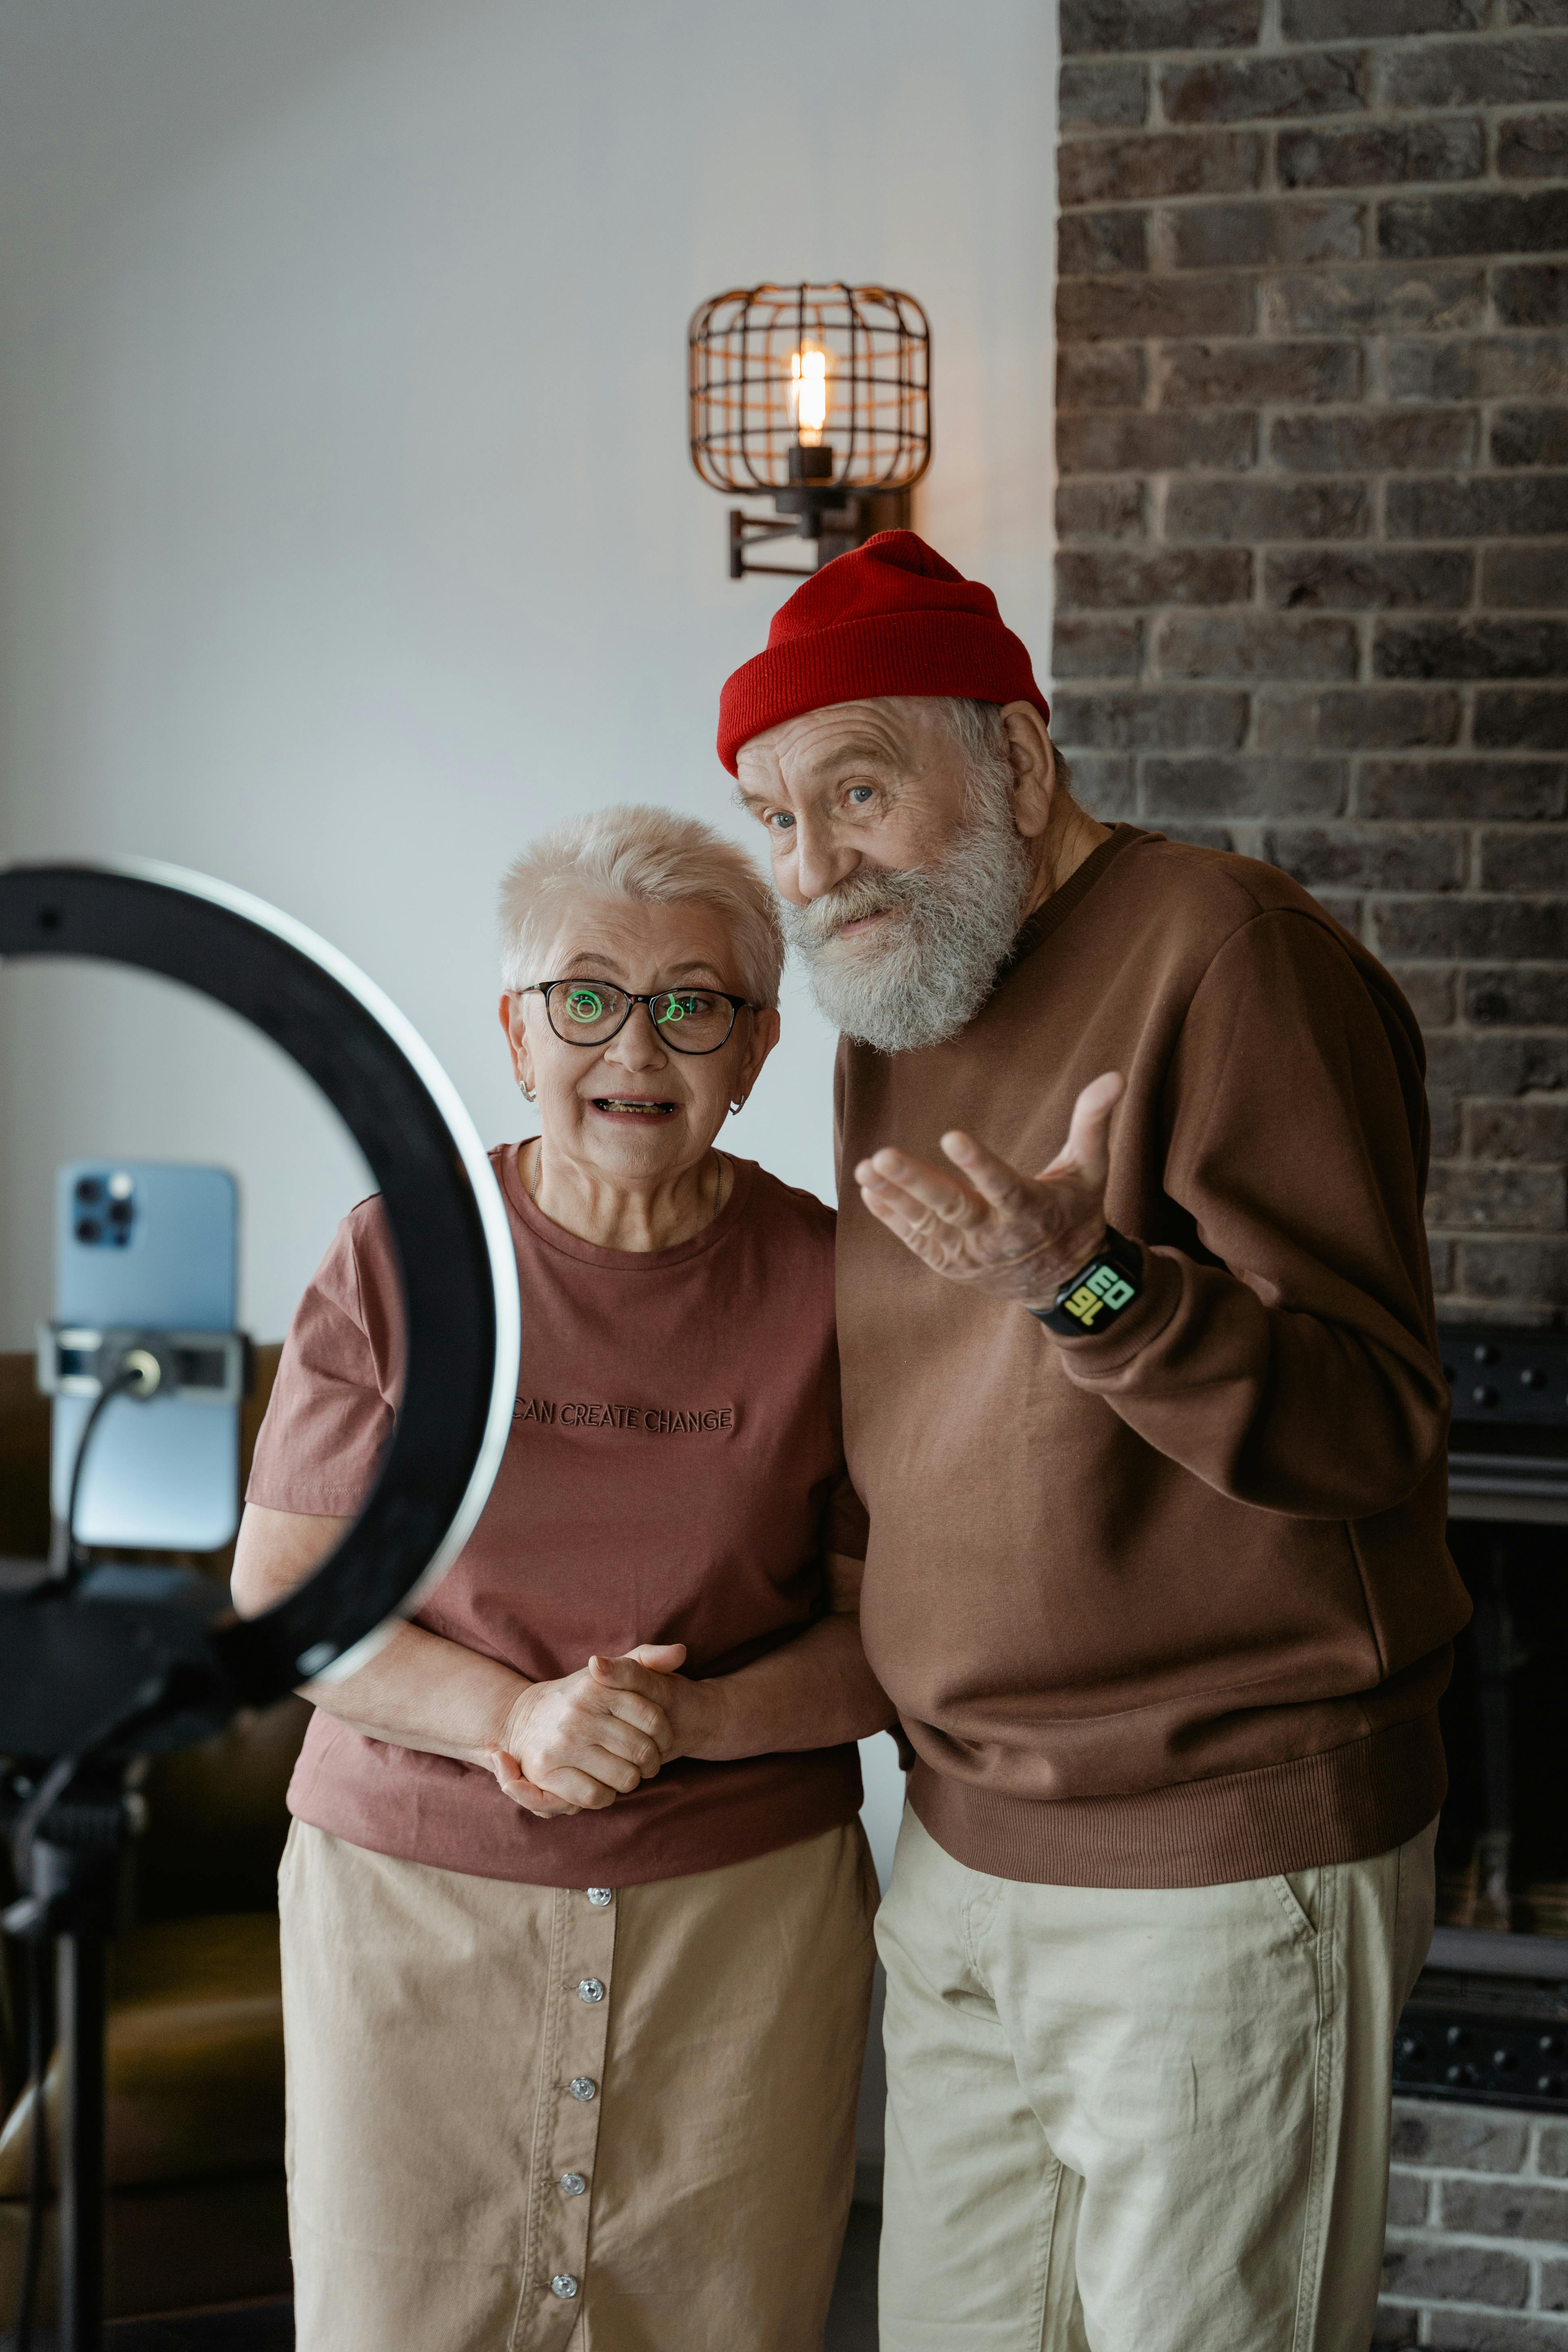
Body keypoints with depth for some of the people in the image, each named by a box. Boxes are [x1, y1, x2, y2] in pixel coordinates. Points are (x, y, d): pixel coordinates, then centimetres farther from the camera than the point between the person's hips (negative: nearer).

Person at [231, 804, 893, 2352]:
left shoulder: (830, 1281, -3)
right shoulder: (399, 1262, -2)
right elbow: (278, 1595, -3)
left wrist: (687, 1720, -18)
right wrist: (516, 1714, -18)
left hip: (747, 1908, 0)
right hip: (411, 1893, 0)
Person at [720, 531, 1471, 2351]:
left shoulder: (1224, 952, -13)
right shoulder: (888, 1018, 11)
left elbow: (1372, 1432, -20)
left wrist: (1089, 1285, -34)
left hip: (1221, 1868, -7)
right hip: (965, 1856, 7)